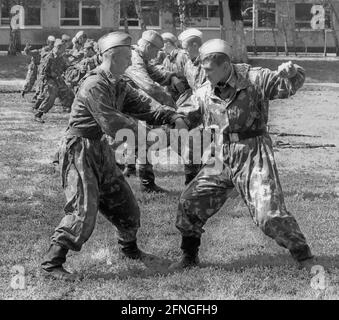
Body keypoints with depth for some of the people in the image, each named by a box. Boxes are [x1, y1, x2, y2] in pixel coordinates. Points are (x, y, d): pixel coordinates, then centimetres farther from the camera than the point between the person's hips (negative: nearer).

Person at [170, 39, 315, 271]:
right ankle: (190, 257, 24)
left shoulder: (254, 80, -13)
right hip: (224, 159, 6)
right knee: (189, 203, 5)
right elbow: (190, 118, 18)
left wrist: (290, 72, -35)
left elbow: (296, 80, -11)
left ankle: (307, 262, 0)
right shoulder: (205, 93, 2)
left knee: (270, 214, -14)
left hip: (254, 157, -6)